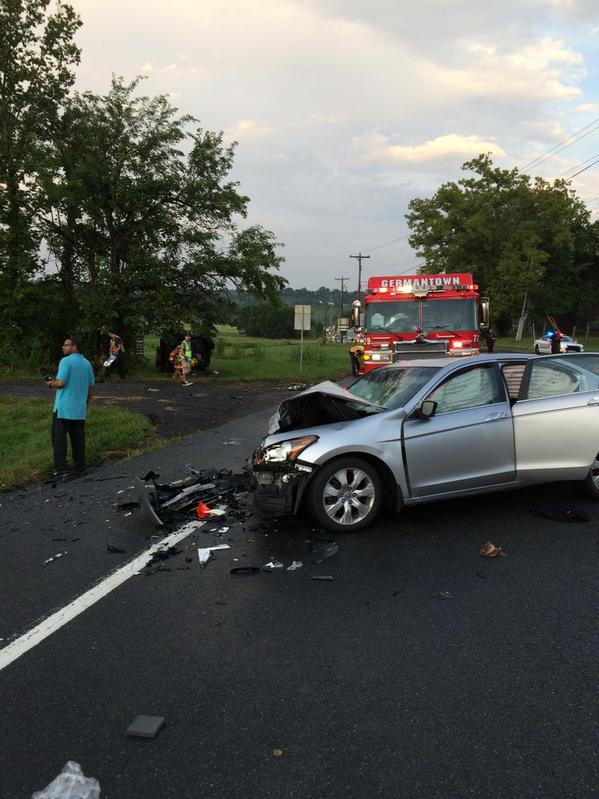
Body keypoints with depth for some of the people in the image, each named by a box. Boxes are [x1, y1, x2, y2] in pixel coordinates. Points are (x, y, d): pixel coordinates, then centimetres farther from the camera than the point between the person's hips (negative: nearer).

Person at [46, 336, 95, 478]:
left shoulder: (66, 361, -11)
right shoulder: (87, 363, 10)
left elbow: (61, 383, -18)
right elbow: (90, 387, 12)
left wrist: (51, 384, 3)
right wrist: (86, 404, 21)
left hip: (64, 408, -6)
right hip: (80, 409, 6)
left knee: (59, 438, 0)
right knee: (78, 438, 10)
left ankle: (61, 468, -4)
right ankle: (80, 467, 13)